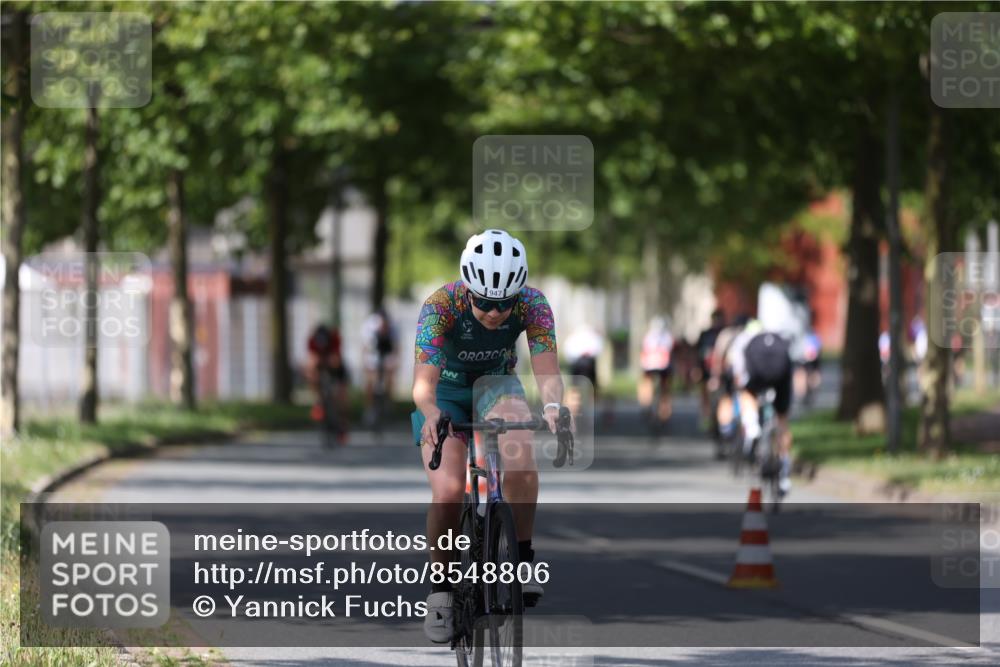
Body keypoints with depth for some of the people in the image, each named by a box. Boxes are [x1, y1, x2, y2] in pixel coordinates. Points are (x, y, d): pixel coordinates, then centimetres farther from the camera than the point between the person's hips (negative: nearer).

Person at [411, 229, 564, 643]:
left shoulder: (532, 305, -25)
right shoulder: (441, 306, -31)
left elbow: (547, 371, -32)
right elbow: (424, 379, -39)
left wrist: (552, 404, -55)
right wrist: (430, 412, -61)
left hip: (497, 385, 1)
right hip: (446, 393, -1)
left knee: (520, 453, -32)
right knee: (448, 491, -21)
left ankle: (522, 560, -19)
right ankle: (440, 588, 0)